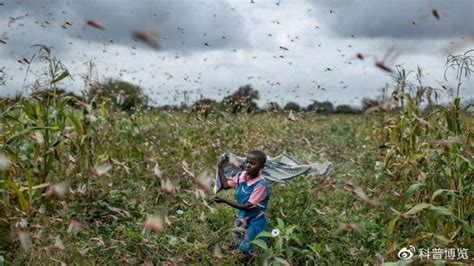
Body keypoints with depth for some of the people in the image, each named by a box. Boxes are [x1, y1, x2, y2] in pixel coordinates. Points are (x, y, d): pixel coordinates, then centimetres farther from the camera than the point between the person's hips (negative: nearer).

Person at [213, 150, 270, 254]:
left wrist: (224, 201, -32)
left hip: (254, 222, -7)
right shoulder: (241, 176, -9)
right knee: (239, 248, 24)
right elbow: (225, 185, 6)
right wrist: (220, 167, 1)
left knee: (248, 252, 6)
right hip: (241, 220, 7)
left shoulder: (260, 184, -30)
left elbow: (247, 206, -30)